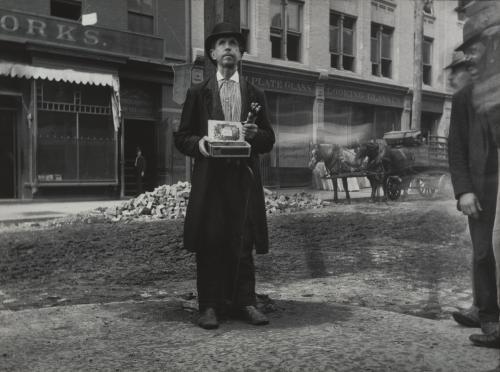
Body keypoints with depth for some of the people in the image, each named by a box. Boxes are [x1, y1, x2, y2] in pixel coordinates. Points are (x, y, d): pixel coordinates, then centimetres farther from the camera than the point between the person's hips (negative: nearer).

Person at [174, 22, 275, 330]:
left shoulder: (255, 95, 17)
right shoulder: (198, 94, 13)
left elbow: (269, 141, 13)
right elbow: (182, 137, 8)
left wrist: (255, 134, -9)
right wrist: (198, 143, -13)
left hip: (245, 177, 1)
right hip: (209, 177, -1)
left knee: (243, 244, 1)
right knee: (209, 244, -3)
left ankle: (244, 302, 9)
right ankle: (210, 306, 3)